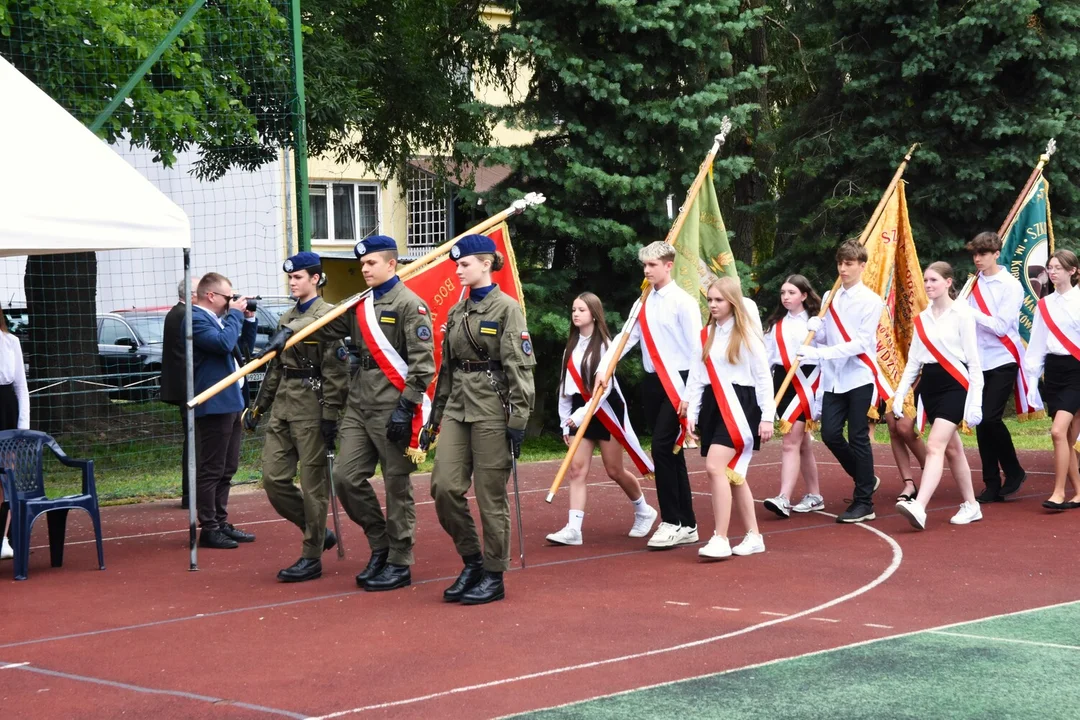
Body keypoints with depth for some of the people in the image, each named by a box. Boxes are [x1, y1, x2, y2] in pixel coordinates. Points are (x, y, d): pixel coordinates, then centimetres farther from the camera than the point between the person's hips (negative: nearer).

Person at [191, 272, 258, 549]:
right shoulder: (196, 319, -13)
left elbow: (245, 346, 24)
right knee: (211, 469, -6)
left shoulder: (220, 319, 17)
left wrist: (248, 319, 10)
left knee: (227, 468, 14)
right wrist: (235, 314, -14)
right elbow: (224, 343, -26)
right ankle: (209, 529, -2)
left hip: (231, 401, 10)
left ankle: (221, 523, 21)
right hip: (214, 405, -10)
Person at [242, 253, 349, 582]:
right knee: (273, 479, 4)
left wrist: (330, 417, -18)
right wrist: (258, 407, 19)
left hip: (311, 408, -8)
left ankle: (312, 558, 6)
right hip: (282, 407, 8)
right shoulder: (286, 319, 16)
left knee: (313, 484, -2)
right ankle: (319, 532, 21)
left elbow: (336, 371, -14)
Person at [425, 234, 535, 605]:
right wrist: (436, 413, 17)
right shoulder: (456, 312, 14)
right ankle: (472, 560, 14)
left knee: (491, 495, -2)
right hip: (457, 407, 7)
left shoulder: (507, 308, -6)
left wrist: (519, 420, -15)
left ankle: (494, 576, 9)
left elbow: (520, 366, -10)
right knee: (444, 487, -4)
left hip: (492, 408, -6)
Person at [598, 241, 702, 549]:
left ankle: (672, 522, -8)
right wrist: (602, 369, -7)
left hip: (676, 383, -7)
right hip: (652, 382, 7)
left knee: (662, 446, -15)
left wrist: (690, 394, -14)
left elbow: (695, 349, -10)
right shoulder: (642, 304, 11)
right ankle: (687, 525, 15)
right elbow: (624, 338, 8)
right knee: (670, 452, 9)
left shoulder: (683, 302, -9)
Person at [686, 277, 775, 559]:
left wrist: (767, 417, -9)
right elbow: (697, 375, 12)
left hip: (739, 405, -7)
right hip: (713, 405, 7)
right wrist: (691, 413, 4)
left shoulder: (746, 334, -4)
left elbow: (763, 377, -5)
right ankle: (753, 536, 19)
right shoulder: (707, 335, 13)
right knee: (732, 474, 9)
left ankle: (720, 539, -18)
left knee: (715, 467, -20)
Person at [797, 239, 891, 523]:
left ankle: (864, 502, 5)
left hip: (859, 376, -5)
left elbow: (861, 343, -14)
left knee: (858, 437, -3)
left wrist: (820, 353, -21)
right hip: (833, 378, 5)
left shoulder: (870, 300, -6)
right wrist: (815, 328, -9)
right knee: (830, 433, -2)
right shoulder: (829, 298, 11)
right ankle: (866, 479, 22)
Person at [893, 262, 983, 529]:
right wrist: (900, 394, 4)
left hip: (954, 385, -7)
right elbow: (913, 361, 14)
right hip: (929, 385, 7)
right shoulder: (922, 319, 12)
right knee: (952, 448, 12)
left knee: (935, 446, -18)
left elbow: (973, 360, -7)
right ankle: (970, 505, 23)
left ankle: (919, 507, -30)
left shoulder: (961, 314, -6)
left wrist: (975, 402, -11)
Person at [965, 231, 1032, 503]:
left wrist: (969, 311, -17)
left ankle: (1014, 472, 5)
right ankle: (992, 484, 8)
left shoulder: (1010, 286, -6)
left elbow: (1001, 326, -14)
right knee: (981, 421, 2)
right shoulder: (975, 284, 9)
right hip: (979, 361, 5)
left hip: (1002, 360, -5)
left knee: (991, 417, -15)